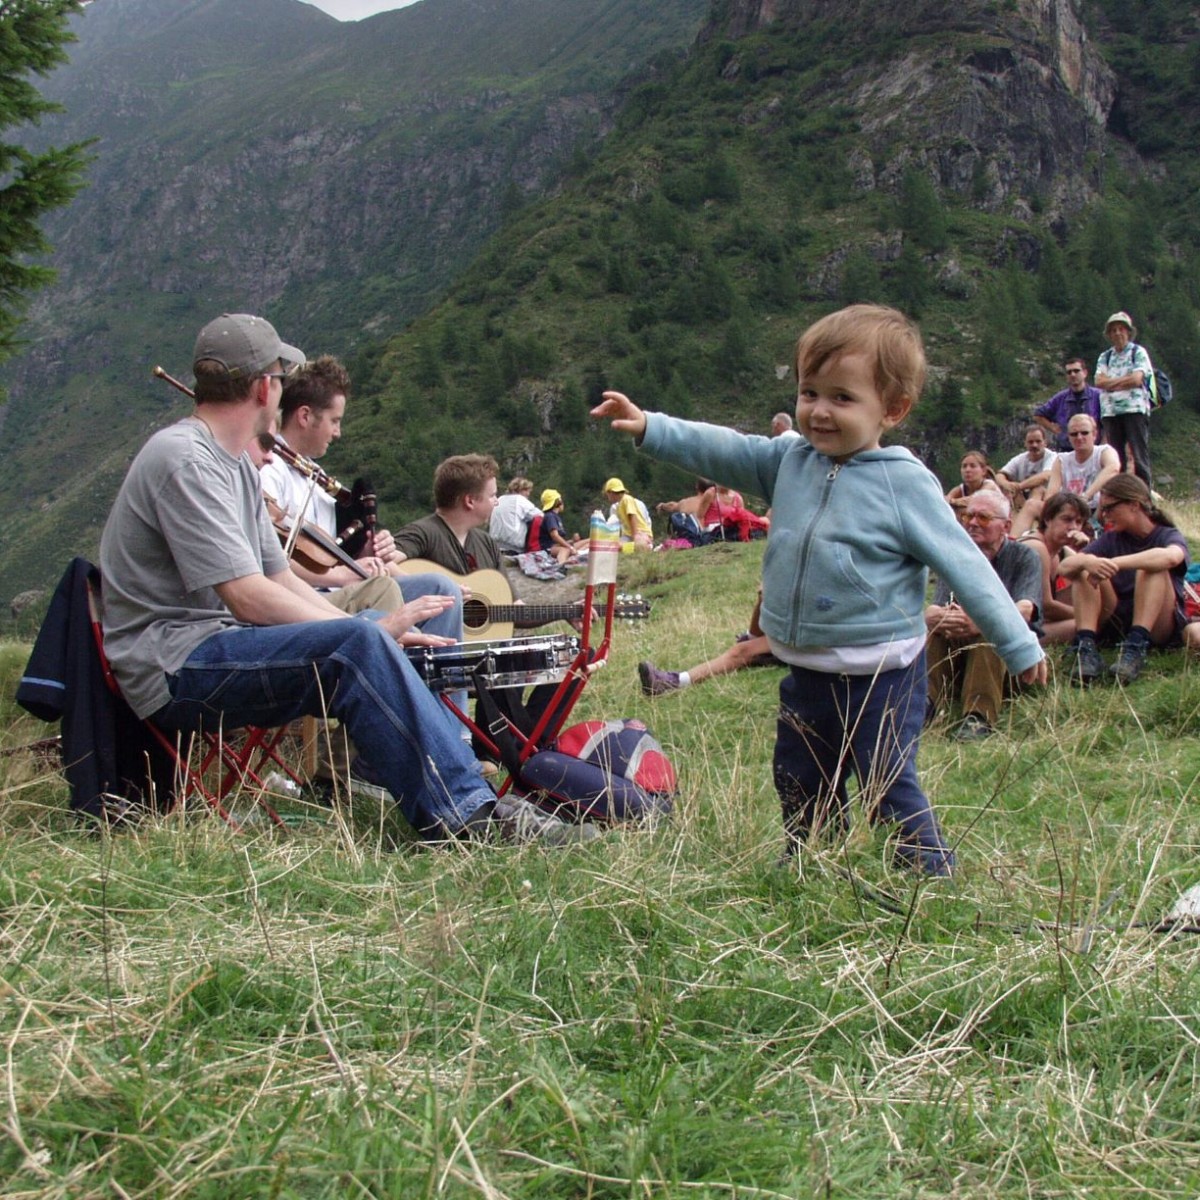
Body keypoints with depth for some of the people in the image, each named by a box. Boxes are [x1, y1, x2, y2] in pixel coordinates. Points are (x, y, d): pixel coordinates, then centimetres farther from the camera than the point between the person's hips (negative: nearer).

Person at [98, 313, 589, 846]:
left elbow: (281, 580, 16)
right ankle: (461, 815, -26)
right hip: (172, 668, -10)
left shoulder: (235, 461, 18)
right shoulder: (184, 460, -14)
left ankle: (472, 796, -6)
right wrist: (371, 630, -14)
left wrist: (371, 630, 2)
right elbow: (249, 599, -21)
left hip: (211, 649, 10)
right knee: (356, 647, -27)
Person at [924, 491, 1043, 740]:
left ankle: (980, 717, -42)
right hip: (958, 654, 3)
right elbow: (931, 613, -11)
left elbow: (1023, 612, -23)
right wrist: (936, 617, -38)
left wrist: (979, 621, -42)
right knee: (937, 628, -24)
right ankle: (926, 703, -34)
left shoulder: (1023, 556, -3)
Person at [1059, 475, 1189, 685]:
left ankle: (1136, 647, -42)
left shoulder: (1169, 536, -1)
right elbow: (1065, 567, -7)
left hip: (1160, 628, -4)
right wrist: (1086, 561, -31)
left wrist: (1114, 564, -40)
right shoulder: (1111, 539, 11)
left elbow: (1170, 556, -29)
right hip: (1116, 626, 4)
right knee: (1084, 571, -14)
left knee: (1152, 568, -25)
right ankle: (1086, 647, -35)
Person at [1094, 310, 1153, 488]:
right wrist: (1124, 380, -4)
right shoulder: (1105, 357, 18)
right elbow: (1099, 381, 3)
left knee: (1139, 455, -9)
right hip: (1110, 411, 4)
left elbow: (1136, 379, -8)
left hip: (1135, 408, -4)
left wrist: (1111, 382, 0)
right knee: (1115, 456, 3)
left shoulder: (1138, 352, 6)